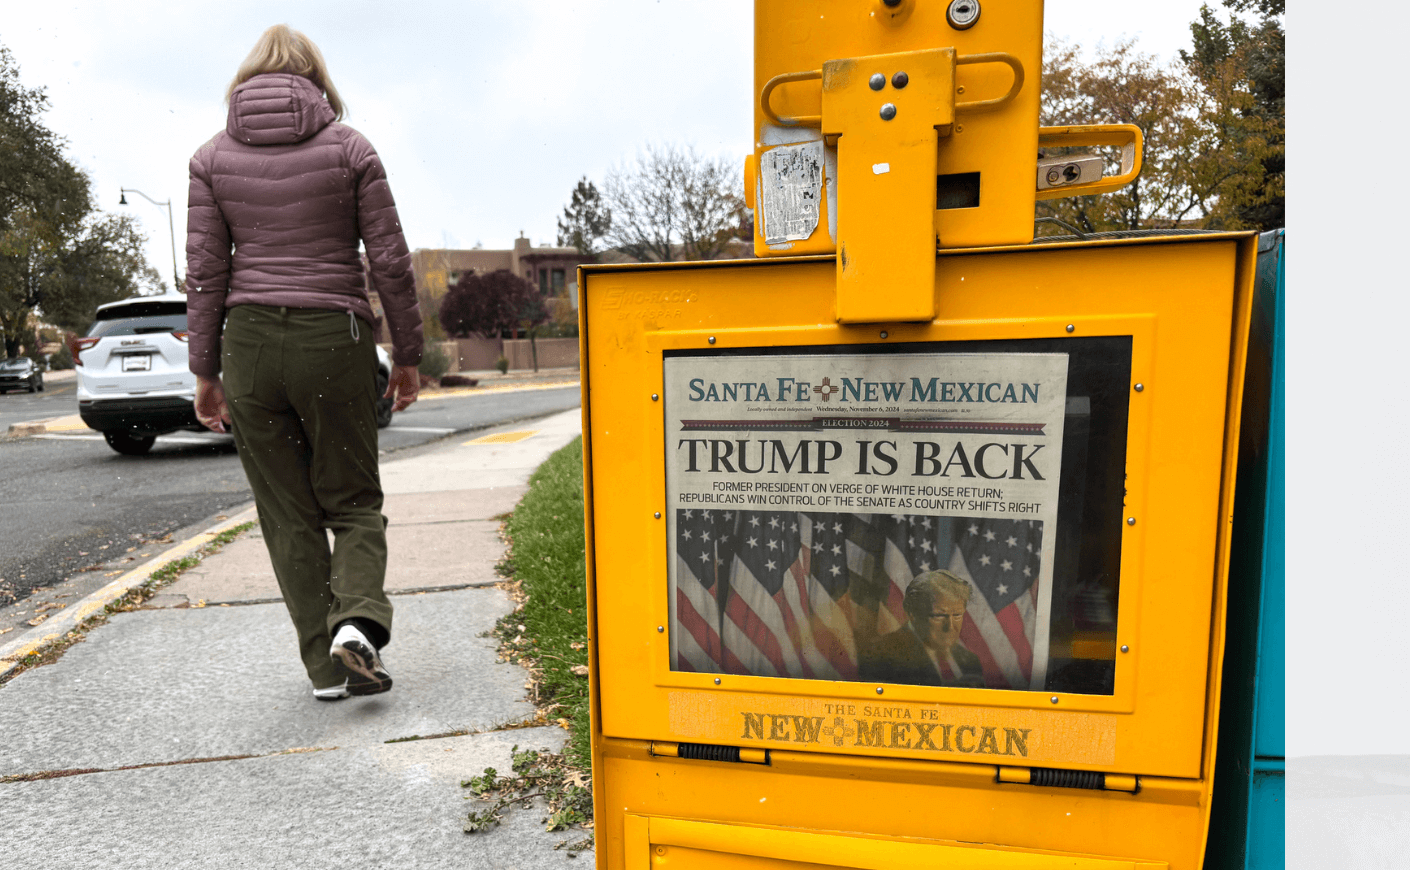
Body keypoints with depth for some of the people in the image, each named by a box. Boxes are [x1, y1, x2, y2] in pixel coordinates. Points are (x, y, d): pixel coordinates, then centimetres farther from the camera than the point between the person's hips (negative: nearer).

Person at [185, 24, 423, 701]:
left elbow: (205, 272, 3)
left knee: (287, 515, 10)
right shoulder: (349, 147, 1)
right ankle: (356, 620, -12)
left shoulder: (213, 156, 6)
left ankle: (326, 666, 14)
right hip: (334, 341, -2)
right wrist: (407, 355, 4)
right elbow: (390, 261, -3)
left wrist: (205, 371, 9)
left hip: (250, 342, 2)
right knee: (353, 501, 12)